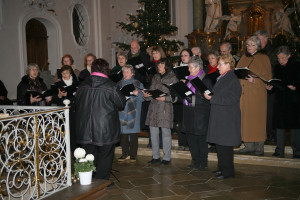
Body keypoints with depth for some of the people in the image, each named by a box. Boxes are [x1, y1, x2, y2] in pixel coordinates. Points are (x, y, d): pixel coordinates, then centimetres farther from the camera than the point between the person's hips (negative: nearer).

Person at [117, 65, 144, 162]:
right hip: (122, 110, 3)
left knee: (133, 133, -2)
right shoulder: (119, 83, 15)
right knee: (123, 133, 3)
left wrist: (137, 94, -20)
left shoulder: (137, 83, 4)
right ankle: (125, 154, 12)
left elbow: (142, 98, -2)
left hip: (133, 111, -3)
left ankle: (133, 155, 6)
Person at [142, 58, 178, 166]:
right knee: (153, 133, 7)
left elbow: (175, 96, -6)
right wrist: (146, 95, -4)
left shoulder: (172, 78, -1)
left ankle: (166, 157, 10)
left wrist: (165, 98, -21)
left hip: (165, 108, -5)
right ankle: (155, 156, 19)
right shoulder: (155, 77, 17)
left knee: (166, 133, 0)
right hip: (153, 107, 6)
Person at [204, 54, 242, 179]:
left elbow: (230, 99, -22)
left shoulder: (233, 80, -15)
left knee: (225, 145, -3)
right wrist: (209, 95, 4)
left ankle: (228, 171, 8)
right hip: (219, 117, 9)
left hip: (227, 118, -9)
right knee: (219, 143, 14)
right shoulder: (221, 78, 15)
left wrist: (212, 98, -19)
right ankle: (222, 167, 26)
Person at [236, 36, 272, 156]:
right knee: (246, 118, 3)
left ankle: (259, 147, 4)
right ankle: (248, 146, 11)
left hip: (257, 93, -5)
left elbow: (267, 77, -4)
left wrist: (254, 80, -19)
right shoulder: (244, 58, 17)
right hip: (244, 93, 5)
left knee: (257, 118, -4)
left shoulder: (263, 58, 1)